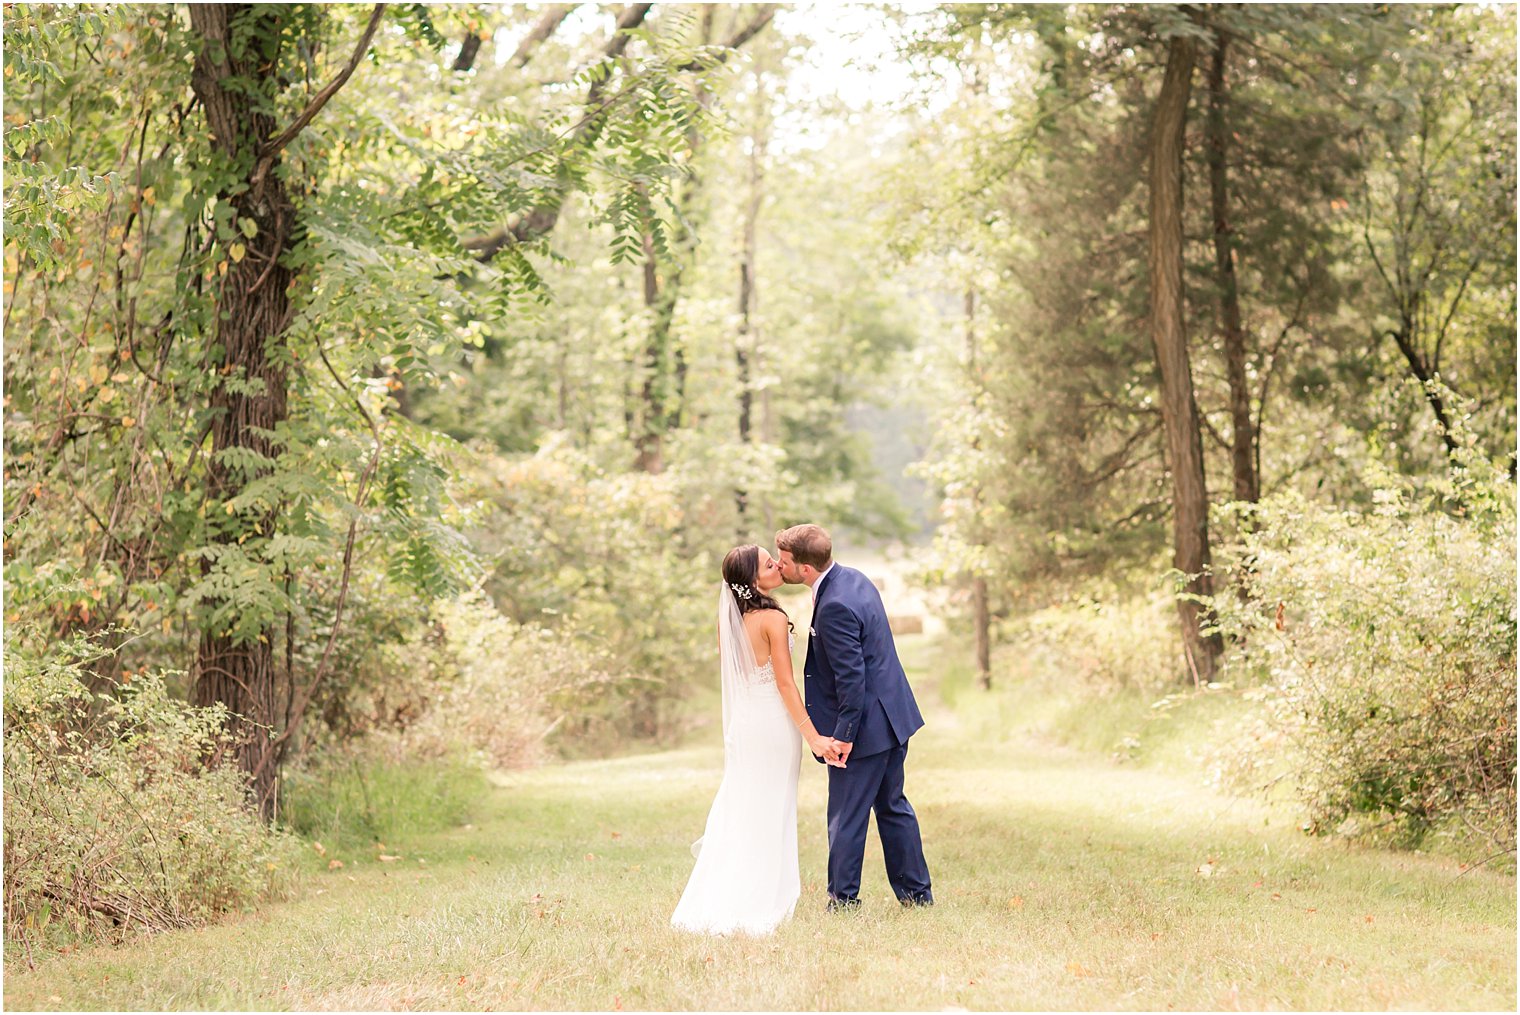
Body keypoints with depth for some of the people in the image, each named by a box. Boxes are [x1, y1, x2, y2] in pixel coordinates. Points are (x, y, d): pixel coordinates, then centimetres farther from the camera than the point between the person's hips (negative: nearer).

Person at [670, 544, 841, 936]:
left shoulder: (728, 620, 4)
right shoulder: (774, 619, -16)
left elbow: (732, 674, 10)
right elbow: (785, 683, -17)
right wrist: (812, 735, -15)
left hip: (741, 723, 6)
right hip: (774, 722, -6)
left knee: (737, 810, 14)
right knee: (770, 814, 4)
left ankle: (714, 904, 15)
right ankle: (761, 903, 8)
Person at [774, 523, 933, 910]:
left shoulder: (834, 606, -25)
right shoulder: (852, 578, 5)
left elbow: (851, 675, -25)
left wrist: (844, 733, -18)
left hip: (866, 727, -10)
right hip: (893, 716, 10)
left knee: (846, 818, 3)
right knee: (893, 806, 19)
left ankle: (843, 902, 12)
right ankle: (917, 892, 26)